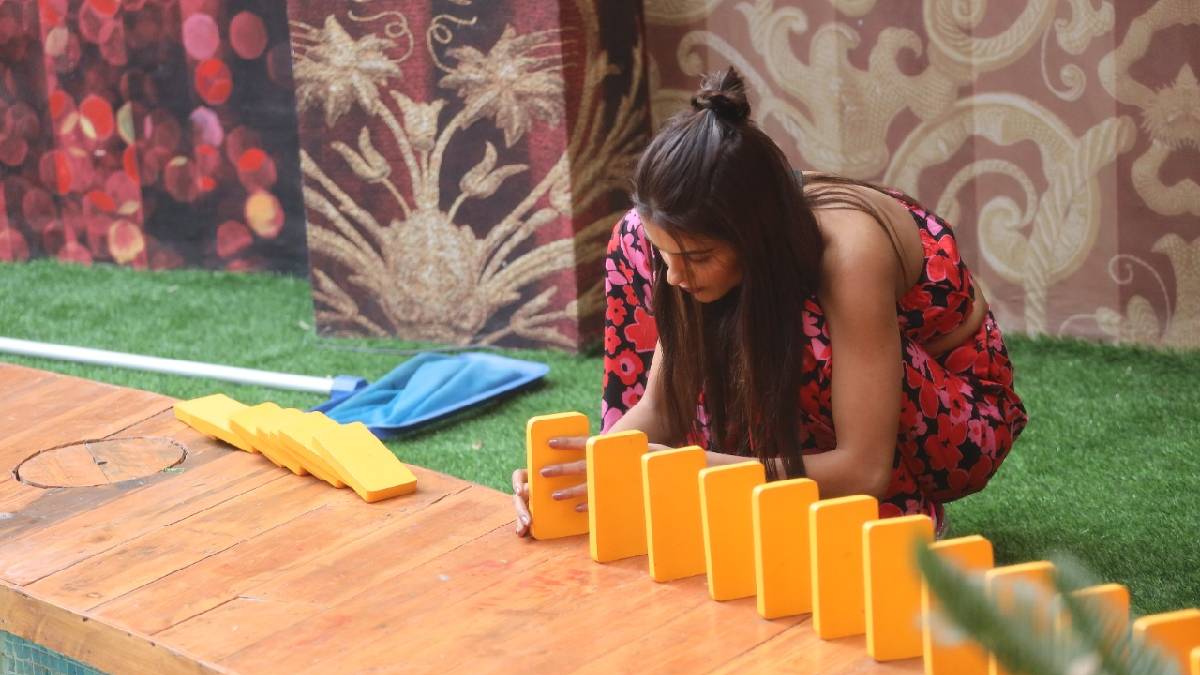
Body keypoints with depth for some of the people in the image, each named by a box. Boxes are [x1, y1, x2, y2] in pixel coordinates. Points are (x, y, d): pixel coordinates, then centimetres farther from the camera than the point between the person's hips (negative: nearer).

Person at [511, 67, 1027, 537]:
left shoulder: (849, 251, -37)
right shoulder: (685, 236, -19)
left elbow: (864, 469, -37)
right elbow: (658, 406, -11)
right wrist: (593, 464, -30)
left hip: (961, 422, -6)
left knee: (783, 338, -38)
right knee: (635, 242, -10)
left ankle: (907, 512, -13)